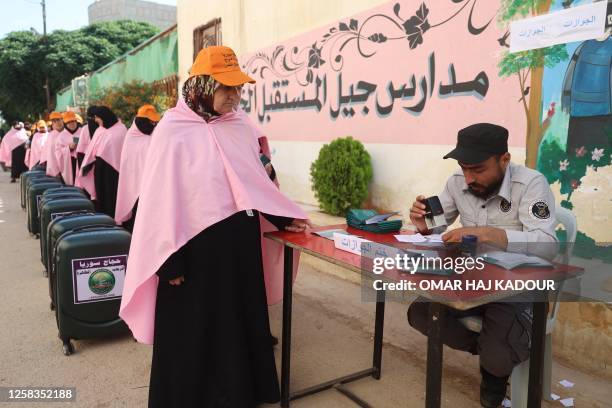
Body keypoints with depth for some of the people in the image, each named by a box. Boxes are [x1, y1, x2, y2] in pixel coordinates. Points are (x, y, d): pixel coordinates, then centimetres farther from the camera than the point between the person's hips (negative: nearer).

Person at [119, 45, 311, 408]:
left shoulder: (241, 124, 5)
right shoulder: (173, 130, -9)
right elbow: (162, 199, -11)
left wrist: (284, 217, 9)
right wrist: (170, 261, -12)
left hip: (241, 241, 5)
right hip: (196, 246, -5)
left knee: (242, 320, 17)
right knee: (194, 330, 10)